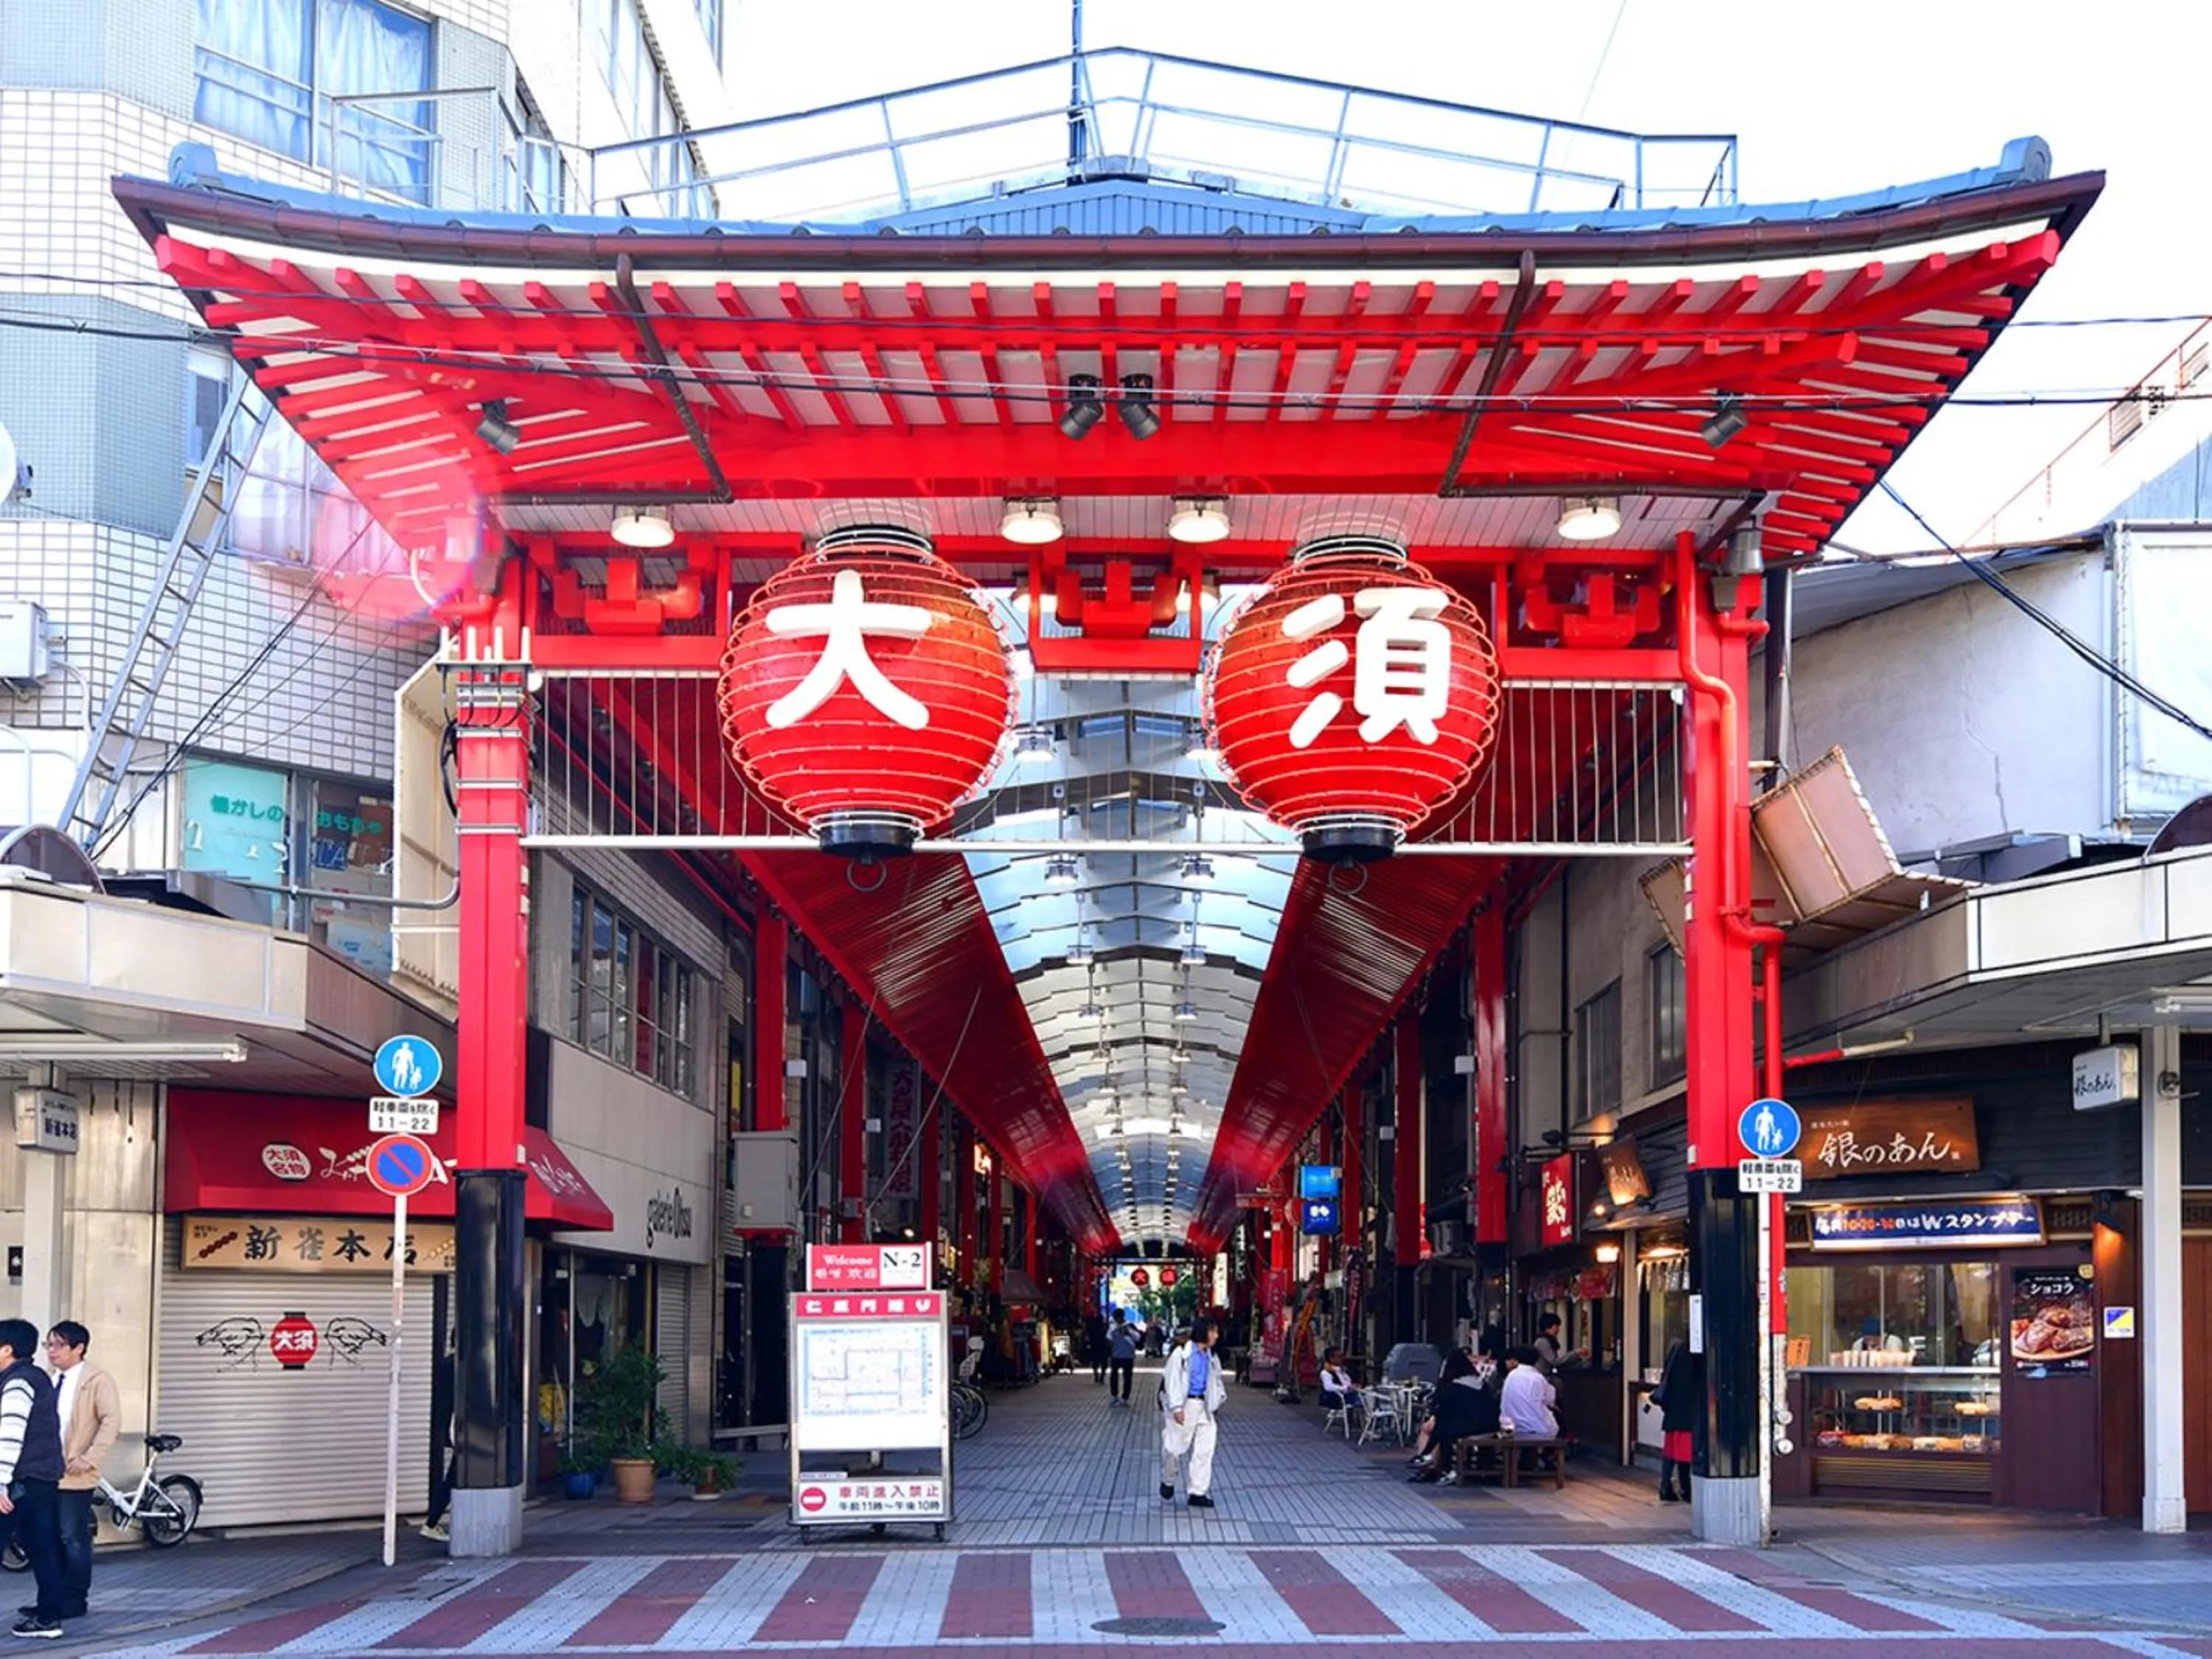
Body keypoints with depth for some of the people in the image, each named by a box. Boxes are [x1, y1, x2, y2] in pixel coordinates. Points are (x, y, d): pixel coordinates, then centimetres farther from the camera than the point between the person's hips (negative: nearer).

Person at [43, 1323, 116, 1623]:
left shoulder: (97, 1380, -6)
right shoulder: (51, 1382, 15)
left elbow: (112, 1421, -13)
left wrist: (89, 1459, -18)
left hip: (75, 1475, -7)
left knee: (74, 1539, -2)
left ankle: (74, 1601, 4)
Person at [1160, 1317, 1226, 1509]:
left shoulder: (1210, 1358, 11)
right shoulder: (1181, 1354, -7)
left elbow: (1216, 1382, 22)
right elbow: (1173, 1381, -10)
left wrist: (1217, 1401, 10)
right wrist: (1176, 1407, -17)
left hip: (1203, 1407, 6)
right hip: (1185, 1406, -5)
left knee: (1204, 1451, 0)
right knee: (1175, 1448, 1)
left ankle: (1197, 1492, 5)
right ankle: (1167, 1482, 27)